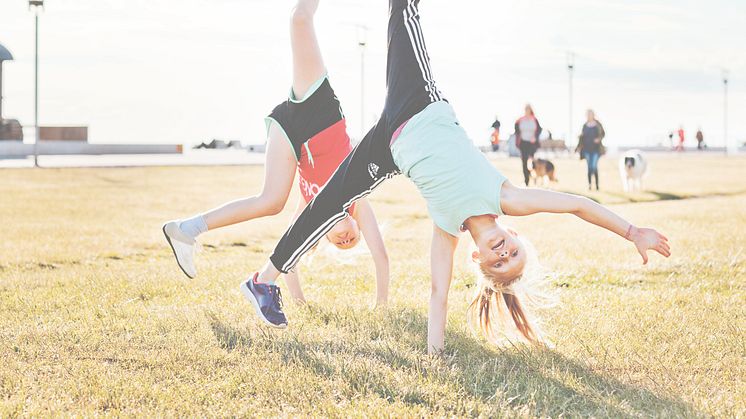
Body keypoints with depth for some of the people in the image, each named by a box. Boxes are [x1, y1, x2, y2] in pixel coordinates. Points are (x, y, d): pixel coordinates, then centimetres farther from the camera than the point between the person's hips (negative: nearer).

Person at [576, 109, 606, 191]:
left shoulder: (598, 125, -2)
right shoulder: (585, 125, 7)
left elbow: (603, 133, 4)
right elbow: (582, 137, 12)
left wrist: (599, 138, -16)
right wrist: (579, 147, 6)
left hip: (595, 148, -3)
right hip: (587, 149, 3)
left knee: (594, 166, -12)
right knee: (589, 167, 6)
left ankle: (597, 184, -1)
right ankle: (589, 184, 12)